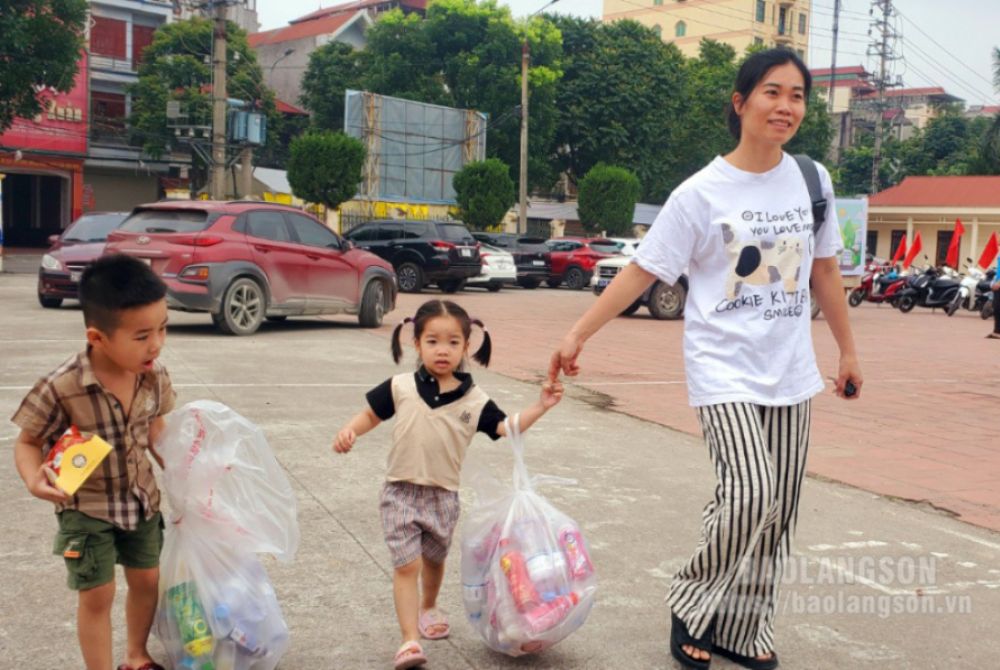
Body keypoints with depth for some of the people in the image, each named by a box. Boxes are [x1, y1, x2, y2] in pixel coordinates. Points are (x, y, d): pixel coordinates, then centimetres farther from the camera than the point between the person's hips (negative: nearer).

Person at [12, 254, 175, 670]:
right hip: (86, 508, -5)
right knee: (97, 595, 4)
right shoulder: (62, 388, -30)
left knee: (147, 580, 18)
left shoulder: (155, 378, -14)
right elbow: (27, 443, -16)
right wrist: (34, 481, -34)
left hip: (142, 499, 5)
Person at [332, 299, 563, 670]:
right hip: (401, 492, -2)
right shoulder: (400, 387, -6)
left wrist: (540, 407, -13)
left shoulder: (475, 400, -4)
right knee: (406, 565, -7)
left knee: (434, 560, 22)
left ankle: (428, 607, 51)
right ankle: (410, 639, -4)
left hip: (443, 495, 2)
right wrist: (349, 431, -13)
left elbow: (506, 428, -3)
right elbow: (371, 414, 4)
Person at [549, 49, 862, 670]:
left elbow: (824, 271, 16)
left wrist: (848, 351, 20)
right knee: (749, 496, -20)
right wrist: (578, 334, -9)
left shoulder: (812, 181, 6)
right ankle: (692, 604, 5)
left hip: (791, 374, 5)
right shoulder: (701, 193, -7)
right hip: (724, 369, -5)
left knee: (776, 512, 7)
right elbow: (641, 271, -6)